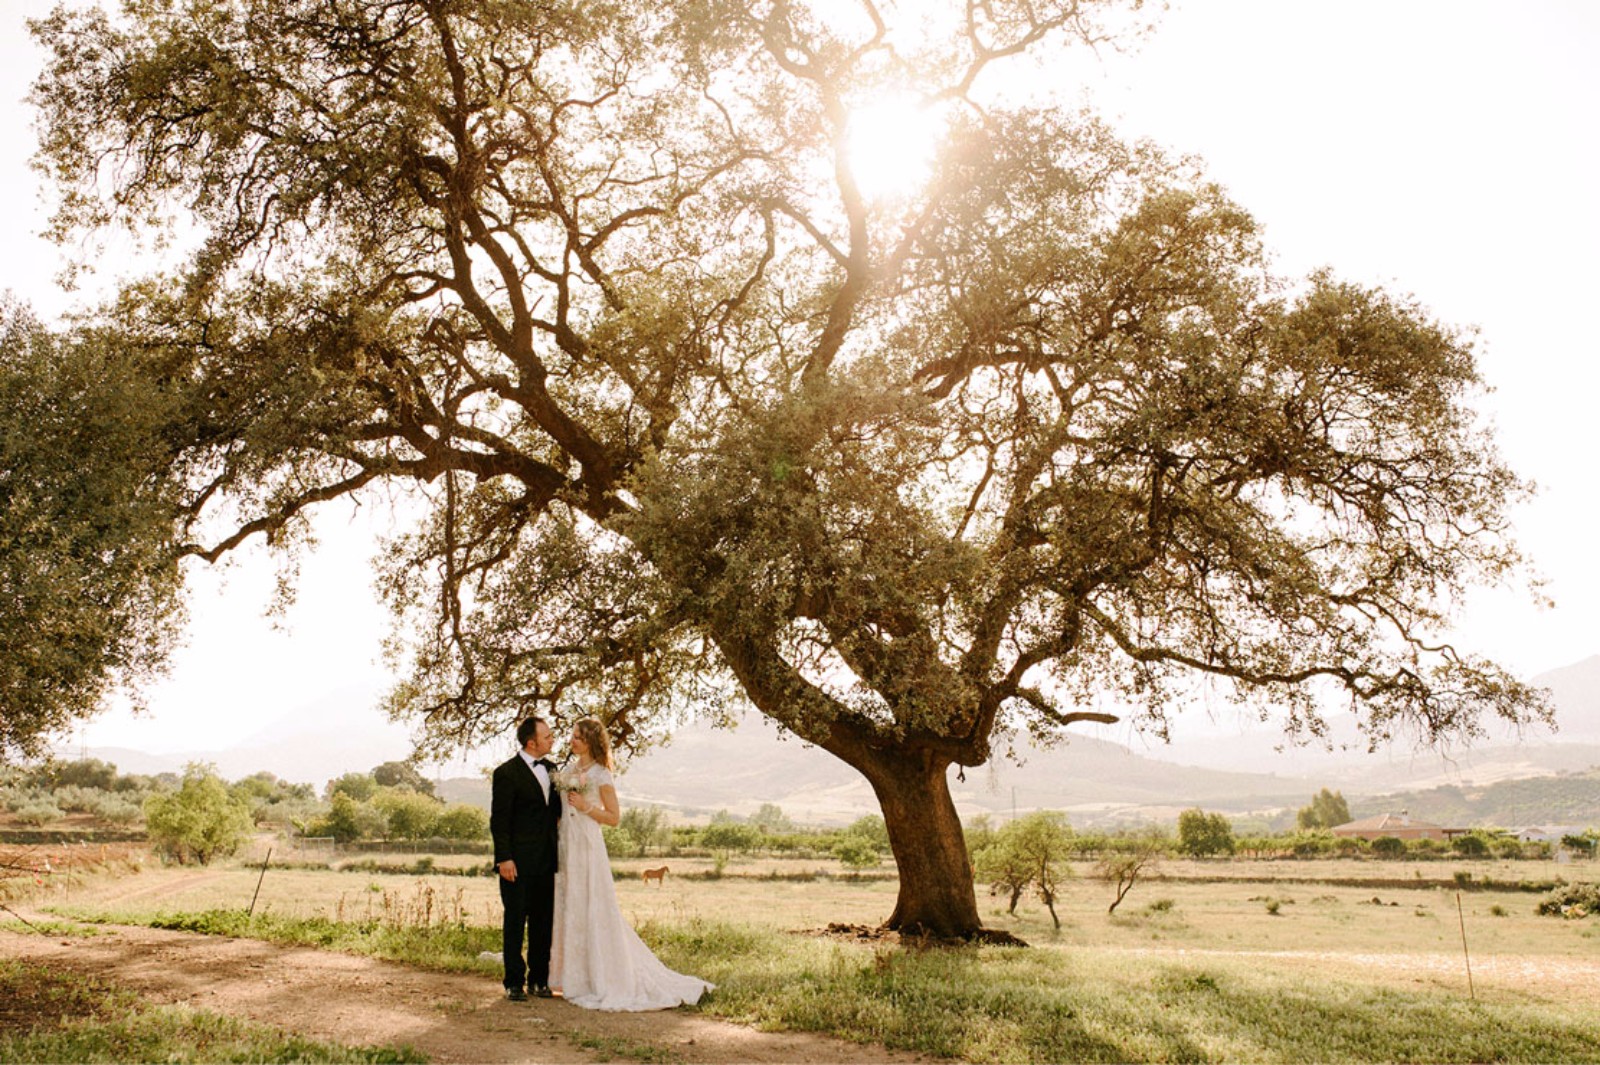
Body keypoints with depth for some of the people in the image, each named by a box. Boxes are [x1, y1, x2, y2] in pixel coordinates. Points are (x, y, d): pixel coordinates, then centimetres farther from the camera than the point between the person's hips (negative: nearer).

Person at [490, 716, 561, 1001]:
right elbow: (499, 819, -12)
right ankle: (514, 982, 13)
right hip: (517, 861, -6)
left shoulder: (550, 768, 10)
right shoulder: (507, 773, -11)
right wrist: (504, 858, -17)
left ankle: (539, 978, 22)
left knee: (543, 921, 11)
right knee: (515, 922, 4)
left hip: (545, 860, 6)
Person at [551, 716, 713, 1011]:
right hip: (566, 842, 8)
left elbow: (614, 817, -8)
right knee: (568, 908, 10)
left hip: (587, 844, -8)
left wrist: (586, 807, -17)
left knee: (592, 910, -4)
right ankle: (578, 975, 20)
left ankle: (603, 981, 4)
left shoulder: (601, 775, -9)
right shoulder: (569, 770, 11)